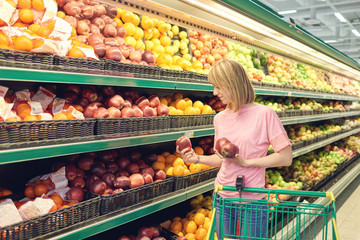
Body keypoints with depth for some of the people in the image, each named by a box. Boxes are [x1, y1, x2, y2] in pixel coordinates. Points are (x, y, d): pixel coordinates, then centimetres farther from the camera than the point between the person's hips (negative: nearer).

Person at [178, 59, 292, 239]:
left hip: (252, 201, -5)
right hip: (222, 198, 5)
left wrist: (245, 162, -20)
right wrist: (198, 159, -3)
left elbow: (286, 158, -14)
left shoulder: (264, 114, -12)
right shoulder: (220, 118, 4)